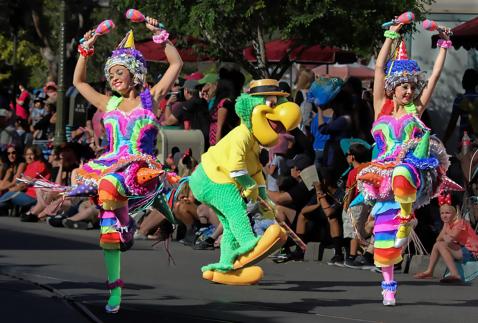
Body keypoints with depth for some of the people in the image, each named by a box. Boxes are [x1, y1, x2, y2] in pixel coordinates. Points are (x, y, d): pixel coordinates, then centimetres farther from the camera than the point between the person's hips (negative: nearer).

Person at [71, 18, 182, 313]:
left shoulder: (150, 98, 8)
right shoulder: (109, 104, 19)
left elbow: (177, 64, 4)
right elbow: (79, 81, 30)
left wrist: (160, 35, 2)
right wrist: (86, 50, 23)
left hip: (141, 168, -4)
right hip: (111, 165, 4)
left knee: (110, 185, -40)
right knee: (108, 231, -12)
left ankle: (127, 225, -15)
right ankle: (114, 289, -9)